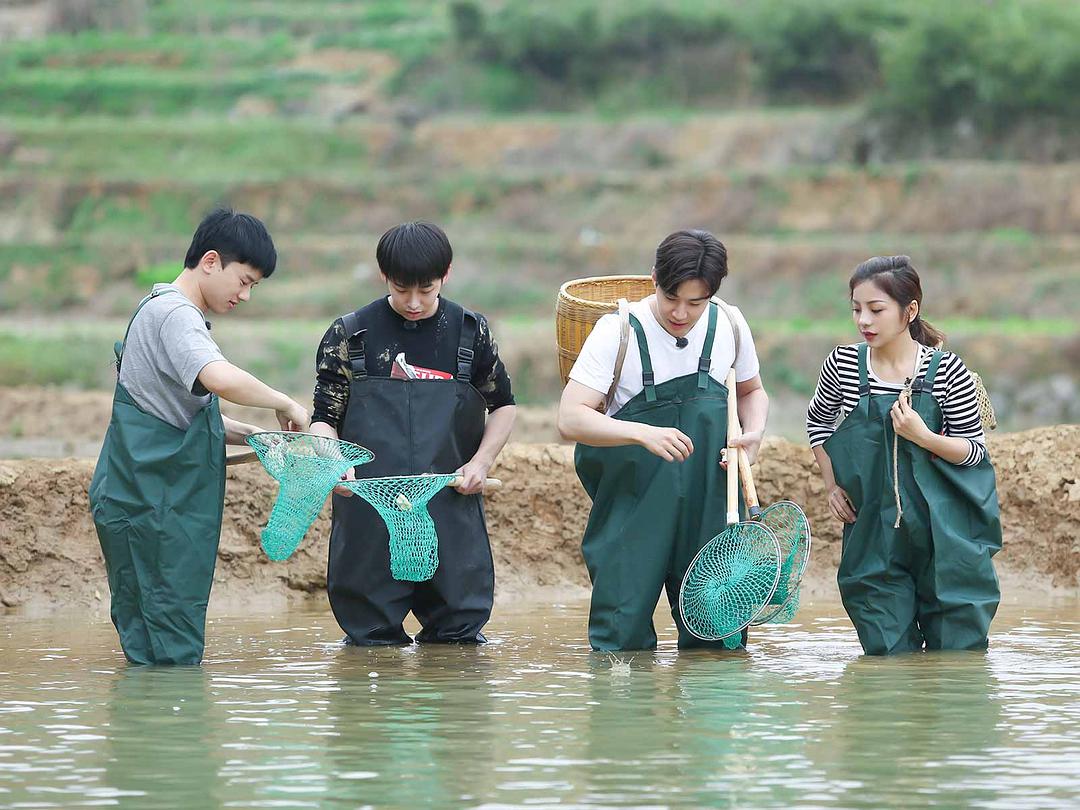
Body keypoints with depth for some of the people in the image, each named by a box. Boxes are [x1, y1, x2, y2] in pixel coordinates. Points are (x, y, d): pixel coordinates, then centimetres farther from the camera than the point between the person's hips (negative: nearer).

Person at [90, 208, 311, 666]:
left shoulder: (163, 311, 19)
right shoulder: (174, 315, -15)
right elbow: (221, 380, -34)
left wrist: (252, 436, 12)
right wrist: (286, 405, -19)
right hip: (153, 505, -10)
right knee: (172, 651, -10)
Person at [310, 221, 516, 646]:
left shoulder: (471, 333, 5)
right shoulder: (349, 336, 2)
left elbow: (503, 404, 18)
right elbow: (325, 417, 3)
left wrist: (482, 461, 2)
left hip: (451, 510, 1)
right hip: (368, 515, -1)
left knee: (459, 631, 3)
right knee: (372, 642, 1)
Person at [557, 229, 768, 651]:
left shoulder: (729, 325, 2)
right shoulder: (618, 332, -10)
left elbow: (751, 391, 22)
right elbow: (571, 418, -17)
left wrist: (754, 433, 0)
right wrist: (644, 434, -31)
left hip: (711, 506, 3)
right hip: (633, 502, -3)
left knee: (717, 637, 3)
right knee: (623, 637, -4)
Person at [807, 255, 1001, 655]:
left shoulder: (947, 370, -8)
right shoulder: (844, 364, -1)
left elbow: (974, 449, -2)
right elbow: (817, 420, 20)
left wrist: (923, 437, -19)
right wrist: (832, 485, 12)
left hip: (945, 531, -2)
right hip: (874, 529, 2)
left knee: (957, 649, 0)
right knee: (886, 651, 0)